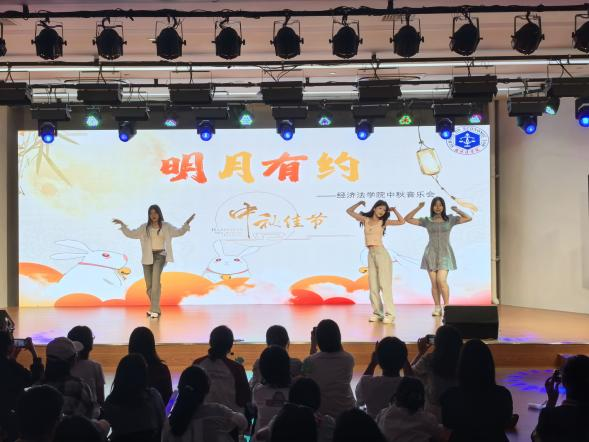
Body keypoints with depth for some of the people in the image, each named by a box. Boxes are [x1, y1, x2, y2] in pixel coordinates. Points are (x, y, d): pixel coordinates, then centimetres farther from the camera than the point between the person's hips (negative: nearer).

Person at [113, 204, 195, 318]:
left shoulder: (166, 226, 3)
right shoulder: (144, 227, 7)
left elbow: (179, 232, 2)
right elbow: (131, 234, 9)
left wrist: (187, 223, -11)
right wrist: (122, 224, 0)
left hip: (160, 255, -3)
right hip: (147, 257, 3)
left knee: (155, 281, -21)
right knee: (149, 285, 6)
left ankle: (155, 310, -22)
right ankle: (155, 308, 25)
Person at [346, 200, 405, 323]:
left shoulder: (383, 222, 3)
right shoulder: (365, 219, 11)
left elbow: (401, 221, -3)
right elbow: (349, 211, 15)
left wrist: (394, 210, 2)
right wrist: (359, 203, 10)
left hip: (381, 253, -4)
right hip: (370, 254, 4)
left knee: (384, 284, -8)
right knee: (373, 285, 5)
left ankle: (389, 314, -9)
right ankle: (377, 312, 9)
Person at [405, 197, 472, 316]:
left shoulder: (450, 219, 7)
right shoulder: (427, 221, 7)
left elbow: (468, 218, 4)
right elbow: (407, 219, 5)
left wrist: (457, 210, -2)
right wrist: (418, 208, 0)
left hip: (445, 254, -1)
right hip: (431, 253, 2)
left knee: (441, 281, -16)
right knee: (434, 283, 0)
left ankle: (446, 306, -5)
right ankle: (437, 308, 8)